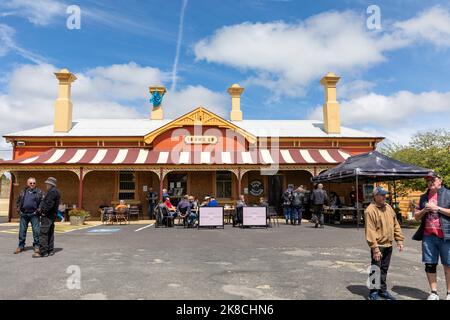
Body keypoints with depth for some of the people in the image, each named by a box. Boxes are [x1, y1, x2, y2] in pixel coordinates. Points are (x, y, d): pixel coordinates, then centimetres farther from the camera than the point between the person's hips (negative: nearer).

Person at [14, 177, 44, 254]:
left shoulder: (39, 192, 2)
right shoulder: (23, 192, 13)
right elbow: (18, 201, 21)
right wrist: (18, 209, 8)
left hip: (34, 214, -3)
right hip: (23, 214, 3)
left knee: (36, 230, -2)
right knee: (22, 231, 9)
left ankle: (36, 246, 9)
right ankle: (21, 246, 20)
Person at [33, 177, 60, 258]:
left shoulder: (52, 191, -15)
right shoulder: (55, 191, 19)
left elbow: (49, 204, -22)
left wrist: (43, 211, -14)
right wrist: (41, 208, 10)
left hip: (47, 215, -11)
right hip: (51, 215, 11)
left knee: (43, 233, -8)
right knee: (50, 233, 13)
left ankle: (43, 252, -7)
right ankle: (50, 250, 19)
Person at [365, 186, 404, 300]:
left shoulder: (388, 207, 8)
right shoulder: (370, 210, -16)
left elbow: (396, 224, 15)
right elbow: (370, 231, -20)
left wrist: (399, 240, 9)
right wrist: (375, 248, -21)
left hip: (388, 245, 7)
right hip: (378, 245, -7)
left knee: (384, 269, 17)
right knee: (376, 270, 1)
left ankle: (383, 290, 30)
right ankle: (373, 293, 12)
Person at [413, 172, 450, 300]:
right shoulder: (424, 197, 13)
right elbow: (416, 216, 16)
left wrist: (437, 208, -14)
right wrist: (424, 210, -2)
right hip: (428, 236, 4)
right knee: (430, 265, 6)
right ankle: (434, 293, 15)